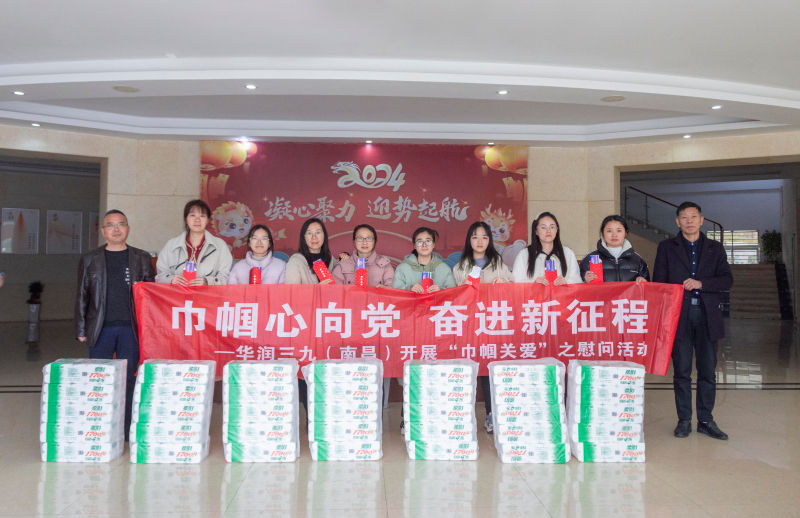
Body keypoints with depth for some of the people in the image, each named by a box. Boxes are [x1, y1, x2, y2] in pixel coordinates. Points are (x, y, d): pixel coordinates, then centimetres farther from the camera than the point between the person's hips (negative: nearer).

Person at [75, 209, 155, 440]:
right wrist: (81, 329, 4)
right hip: (101, 328, 1)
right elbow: (82, 296, 10)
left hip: (131, 328, 0)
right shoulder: (90, 259, 10)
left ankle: (127, 429, 13)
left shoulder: (141, 258, 9)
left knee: (128, 379, 3)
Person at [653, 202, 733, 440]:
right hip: (679, 316, -1)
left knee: (708, 371, 5)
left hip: (707, 315, 2)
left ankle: (705, 421, 17)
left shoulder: (715, 248, 12)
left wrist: (701, 283, -14)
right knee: (682, 371, 3)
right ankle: (684, 420, 14)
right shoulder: (666, 247, 8)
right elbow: (658, 283, 3)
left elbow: (727, 280, 3)